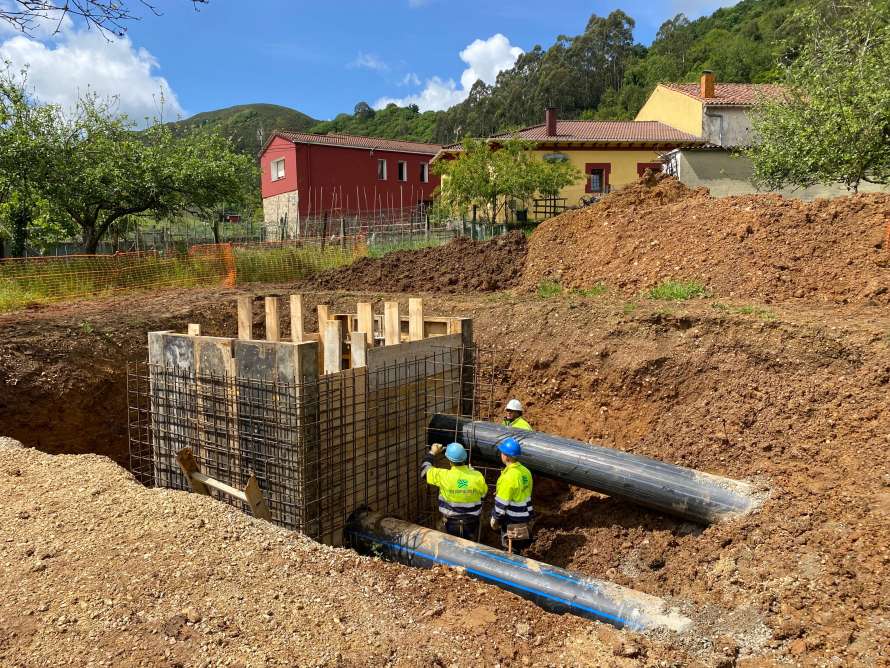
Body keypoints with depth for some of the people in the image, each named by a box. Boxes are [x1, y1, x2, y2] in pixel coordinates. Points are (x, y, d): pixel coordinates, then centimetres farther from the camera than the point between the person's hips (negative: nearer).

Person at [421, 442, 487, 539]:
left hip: (451, 522, -1)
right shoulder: (477, 476, -17)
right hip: (472, 521, 1)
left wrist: (432, 453, 11)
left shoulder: (443, 476, -21)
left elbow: (424, 470, -3)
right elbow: (484, 494, 4)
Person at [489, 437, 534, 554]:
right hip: (526, 517, 8)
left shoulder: (508, 477, -26)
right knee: (519, 549, 23)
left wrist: (495, 519, -7)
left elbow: (501, 503, -20)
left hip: (513, 522, -8)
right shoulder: (525, 471, -1)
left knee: (512, 552, 8)